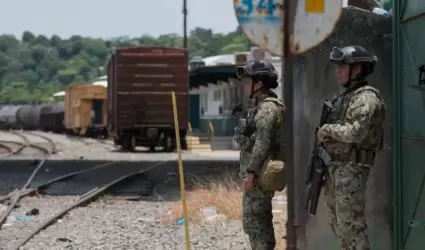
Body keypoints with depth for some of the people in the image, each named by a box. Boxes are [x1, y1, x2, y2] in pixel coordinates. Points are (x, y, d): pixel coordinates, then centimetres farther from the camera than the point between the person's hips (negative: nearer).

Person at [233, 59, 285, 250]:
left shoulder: (268, 108, -17)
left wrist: (250, 172, -25)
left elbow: (262, 143, -24)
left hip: (260, 174, -10)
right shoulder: (261, 106, 15)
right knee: (261, 220, 15)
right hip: (260, 173, 10)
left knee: (253, 221, -7)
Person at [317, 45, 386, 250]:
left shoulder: (366, 98, -13)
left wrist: (327, 129, -14)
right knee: (336, 221, 14)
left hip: (351, 168, -10)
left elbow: (356, 132, -25)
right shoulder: (345, 97, 17)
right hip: (335, 166, 10)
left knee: (350, 223, -10)